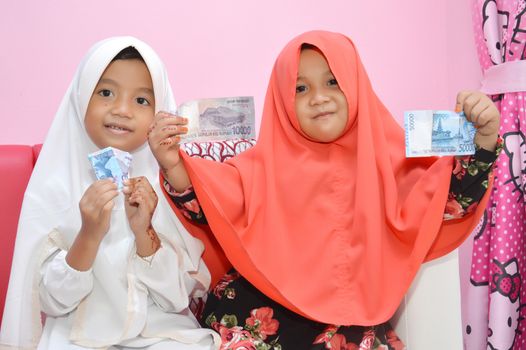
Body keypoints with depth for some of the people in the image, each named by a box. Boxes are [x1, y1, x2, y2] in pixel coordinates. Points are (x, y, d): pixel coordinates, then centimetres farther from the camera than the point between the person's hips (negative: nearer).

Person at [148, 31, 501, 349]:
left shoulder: (387, 156, 3)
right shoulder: (268, 162, 3)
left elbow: (438, 203, -5)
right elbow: (214, 203, -6)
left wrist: (482, 141, -18)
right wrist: (173, 165, -24)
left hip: (353, 318, 1)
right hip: (265, 307, 0)